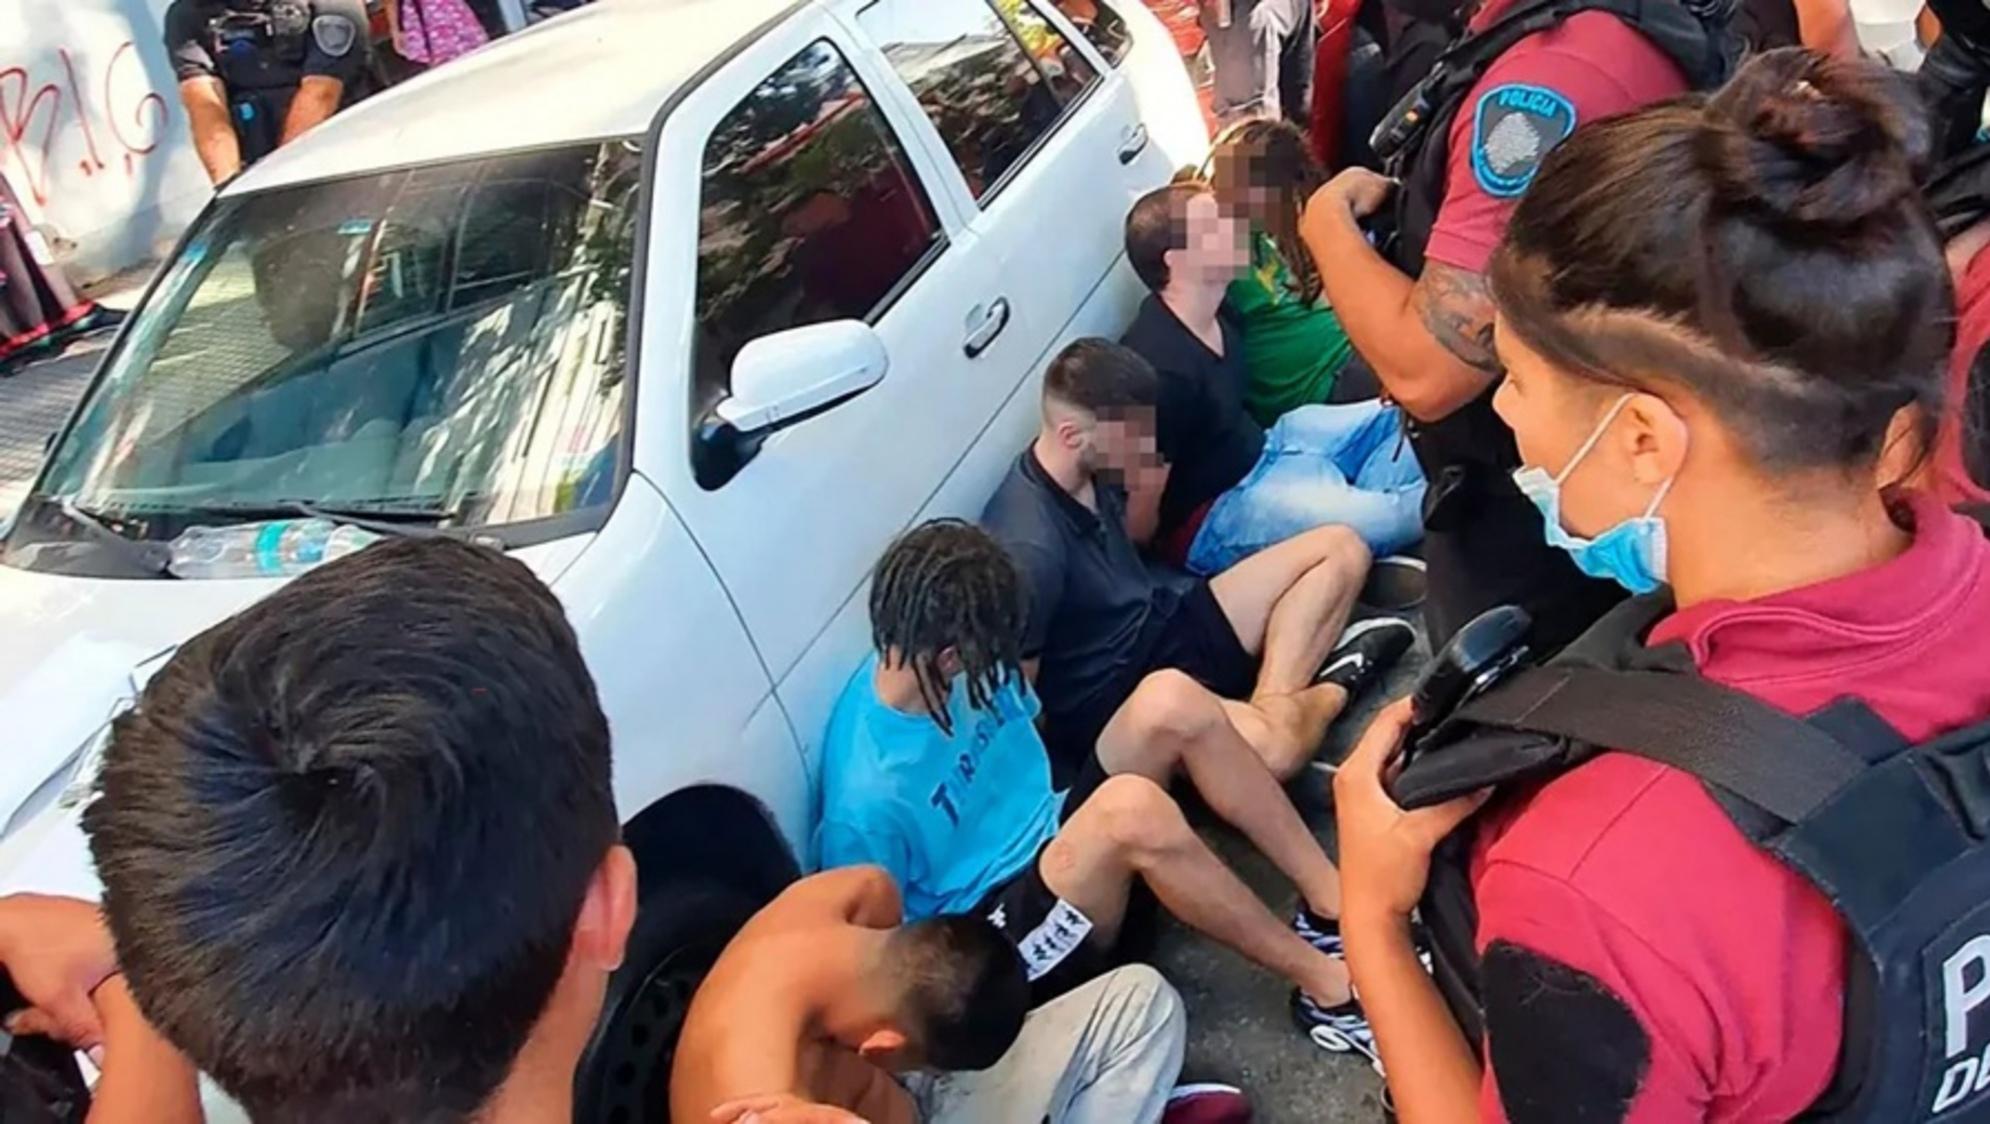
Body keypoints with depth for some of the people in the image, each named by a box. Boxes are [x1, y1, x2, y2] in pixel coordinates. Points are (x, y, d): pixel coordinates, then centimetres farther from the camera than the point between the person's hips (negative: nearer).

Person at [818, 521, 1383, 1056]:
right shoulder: (868, 799, -27)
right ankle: (1326, 984, -18)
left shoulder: (960, 665, -7)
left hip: (1052, 838, 8)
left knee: (1171, 701, -16)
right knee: (1132, 809, -37)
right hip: (1002, 940, -8)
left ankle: (1333, 904, -8)